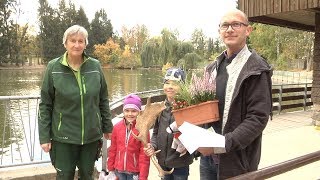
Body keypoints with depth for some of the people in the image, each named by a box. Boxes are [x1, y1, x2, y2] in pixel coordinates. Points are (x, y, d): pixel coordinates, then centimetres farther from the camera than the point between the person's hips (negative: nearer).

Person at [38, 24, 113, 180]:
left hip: (91, 135, 2)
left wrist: (107, 127, 8)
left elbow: (103, 100, 6)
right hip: (63, 137, -1)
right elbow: (45, 105, -3)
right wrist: (44, 137, -4)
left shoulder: (95, 66, -2)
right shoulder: (53, 67, -6)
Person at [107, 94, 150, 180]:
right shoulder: (117, 127, -3)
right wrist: (111, 169, 10)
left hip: (135, 172, -3)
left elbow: (144, 155, -12)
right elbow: (113, 150, 6)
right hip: (119, 170, 4)